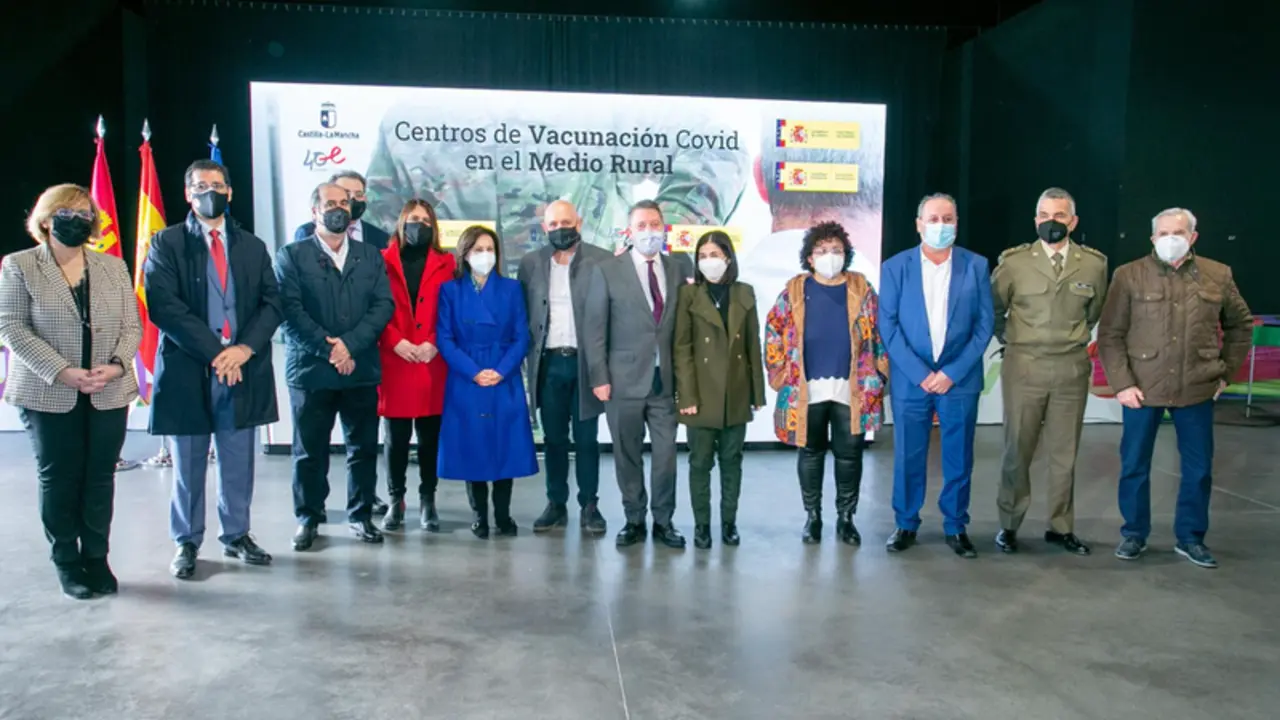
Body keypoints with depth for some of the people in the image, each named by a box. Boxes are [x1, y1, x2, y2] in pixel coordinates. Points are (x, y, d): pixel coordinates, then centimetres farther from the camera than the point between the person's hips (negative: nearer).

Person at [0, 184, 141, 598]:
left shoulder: (113, 267, 9)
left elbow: (132, 326, 6)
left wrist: (117, 365, -14)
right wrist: (62, 372, -18)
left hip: (109, 394, 2)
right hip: (48, 395, -2)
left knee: (100, 478, 7)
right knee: (58, 479, 6)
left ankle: (97, 558, 20)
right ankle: (67, 564, 19)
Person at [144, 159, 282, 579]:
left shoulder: (253, 246, 12)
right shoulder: (166, 244, 2)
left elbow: (271, 303, 5)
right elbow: (163, 307, -10)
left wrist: (245, 348, -12)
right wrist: (215, 352, -16)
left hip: (244, 371, 2)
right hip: (188, 371, -2)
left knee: (238, 463, 9)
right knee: (188, 466, 8)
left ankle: (236, 535, 24)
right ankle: (186, 543, 22)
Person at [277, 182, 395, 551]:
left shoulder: (371, 256, 11)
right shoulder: (291, 255, 4)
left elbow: (383, 305, 0)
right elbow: (290, 310, -7)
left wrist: (349, 344, -12)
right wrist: (328, 350, -14)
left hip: (361, 369, 2)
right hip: (310, 369, -2)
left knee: (364, 448, 7)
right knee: (310, 451, 6)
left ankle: (361, 515, 21)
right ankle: (308, 518, 20)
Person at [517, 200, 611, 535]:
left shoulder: (601, 261, -3)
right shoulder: (530, 263, 7)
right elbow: (523, 314, 9)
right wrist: (530, 358, 2)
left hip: (586, 362, -2)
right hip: (548, 363, 3)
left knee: (586, 439, 5)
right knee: (553, 438, 10)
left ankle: (590, 506, 16)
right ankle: (556, 504, 20)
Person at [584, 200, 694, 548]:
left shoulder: (679, 268, 8)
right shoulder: (607, 271, -1)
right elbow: (595, 329, -2)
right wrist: (599, 378, -7)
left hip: (665, 380, 2)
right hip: (624, 380, -2)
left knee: (666, 454, 4)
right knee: (628, 455, 8)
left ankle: (663, 521, 19)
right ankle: (634, 520, 22)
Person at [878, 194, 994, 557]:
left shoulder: (976, 266, 2)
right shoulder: (895, 267, 0)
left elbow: (985, 324, -1)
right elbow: (888, 325, -3)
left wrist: (952, 372, -10)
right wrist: (920, 373, -11)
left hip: (959, 379, 1)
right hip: (910, 379, 0)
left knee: (959, 459, 7)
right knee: (908, 458, 7)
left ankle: (956, 527, 22)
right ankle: (906, 524, 22)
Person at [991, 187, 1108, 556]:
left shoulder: (1094, 264, 2)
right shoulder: (1014, 262, -4)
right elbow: (993, 309, 10)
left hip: (1072, 368, 2)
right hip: (1023, 366, -2)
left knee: (1064, 452, 9)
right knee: (1017, 449, 5)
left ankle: (1061, 527, 21)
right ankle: (1009, 525, 17)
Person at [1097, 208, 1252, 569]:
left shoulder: (1218, 276, 4)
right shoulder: (1129, 276, -3)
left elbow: (1241, 325, 17)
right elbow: (1109, 335, -4)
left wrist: (1226, 371, 10)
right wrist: (1122, 383, -10)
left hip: (1197, 390, 2)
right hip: (1142, 389, -2)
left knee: (1199, 468, 10)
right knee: (1134, 465, 8)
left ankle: (1190, 537, 26)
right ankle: (1134, 534, 24)